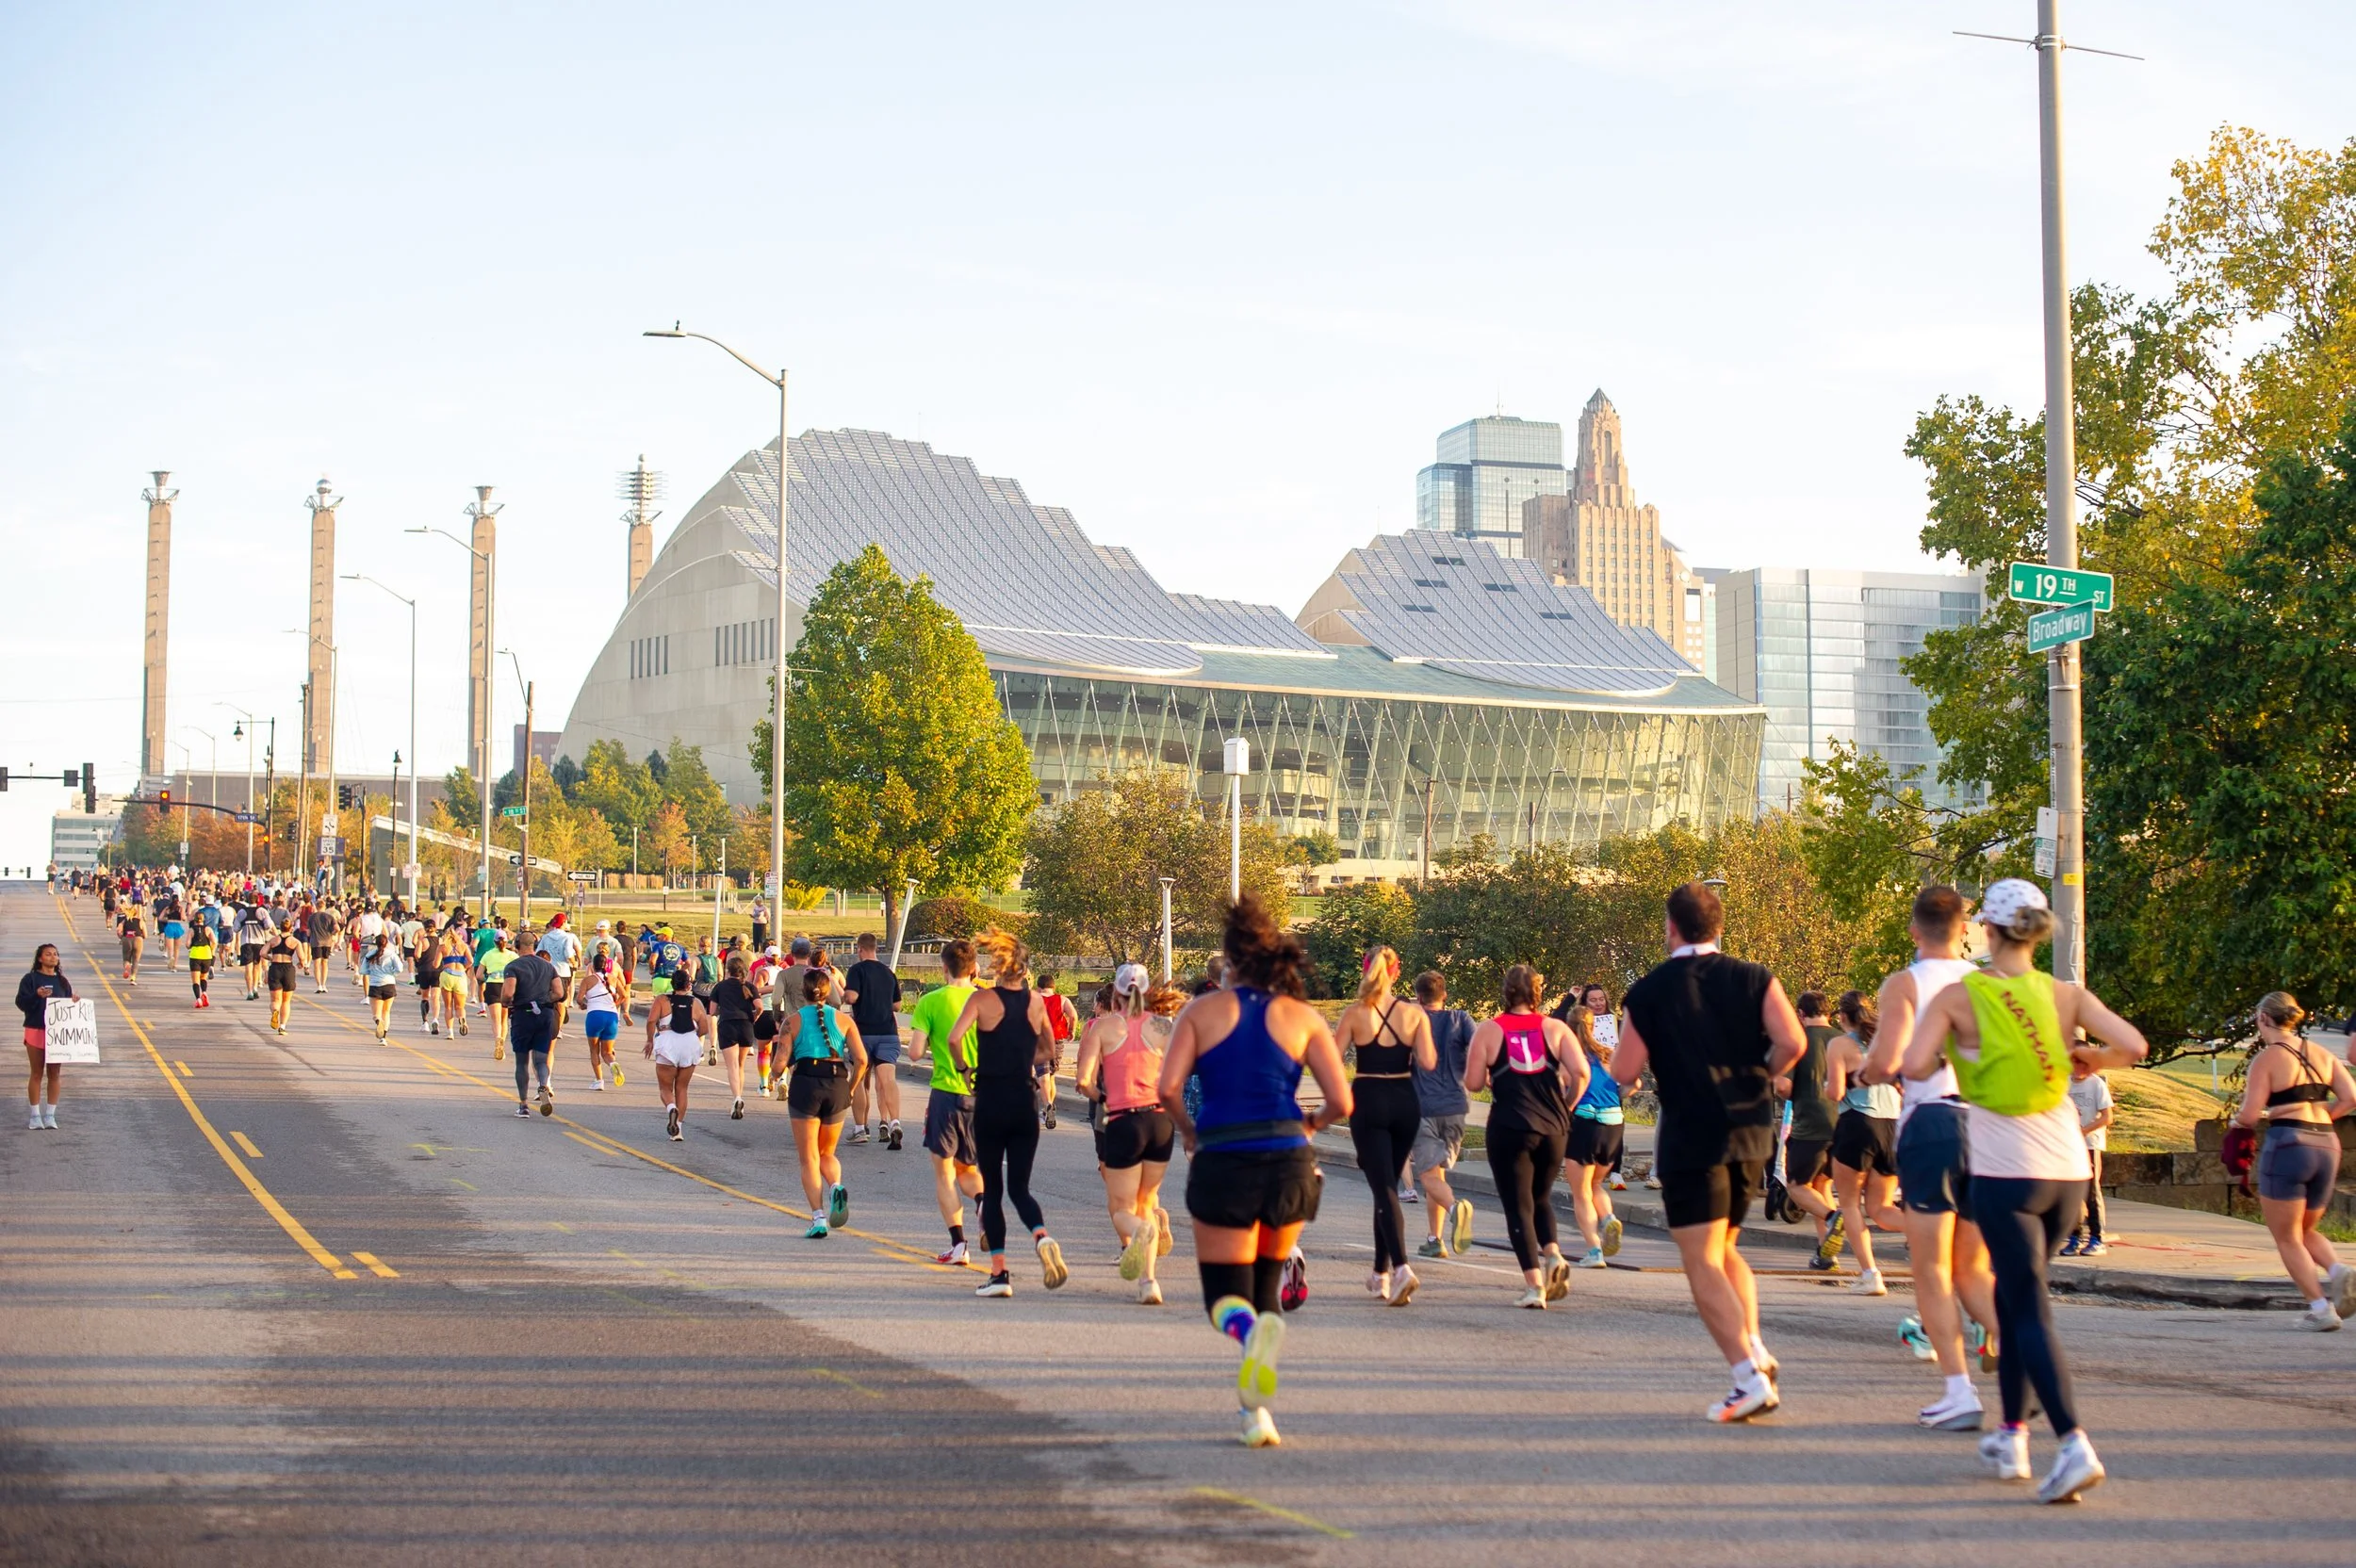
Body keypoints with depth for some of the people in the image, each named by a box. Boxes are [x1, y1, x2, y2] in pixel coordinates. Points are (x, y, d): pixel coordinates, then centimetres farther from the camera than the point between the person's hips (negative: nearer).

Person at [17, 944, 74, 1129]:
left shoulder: (62, 981, 10)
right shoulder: (30, 979, -2)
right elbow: (21, 1003, -10)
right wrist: (37, 995, -24)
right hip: (35, 1031, -3)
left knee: (55, 1074, 4)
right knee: (36, 1074, 1)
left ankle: (50, 1115, 10)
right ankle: (35, 1116, 6)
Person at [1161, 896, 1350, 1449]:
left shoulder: (1203, 1010, 2)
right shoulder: (1302, 1018, 5)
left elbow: (1168, 1087, -9)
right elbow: (1341, 1101, -1)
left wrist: (1188, 1132, 10)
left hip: (1223, 1162, -2)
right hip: (1289, 1160, 2)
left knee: (1226, 1293, 6)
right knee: (1267, 1284, 21)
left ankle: (1250, 1331, -29)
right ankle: (1255, 1402, 10)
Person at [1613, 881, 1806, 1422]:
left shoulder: (1647, 992, -3)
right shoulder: (1754, 979, 3)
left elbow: (1624, 1073, -4)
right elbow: (1792, 1042, -10)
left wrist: (1633, 1040, 17)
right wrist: (1762, 1075, 9)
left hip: (1690, 1137, -4)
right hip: (1752, 1131, 4)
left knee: (1702, 1264, -2)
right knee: (1725, 1249, 23)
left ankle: (1749, 1378, -15)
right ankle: (1754, 1346, 5)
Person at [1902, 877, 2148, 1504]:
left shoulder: (1958, 996, -6)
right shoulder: (2067, 995, 3)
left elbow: (1912, 1065, -16)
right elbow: (2133, 1046, -8)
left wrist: (1944, 1062, 7)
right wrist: (2086, 1058, 12)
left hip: (2004, 1172, -4)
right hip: (2068, 1169, 5)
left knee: (2029, 1312, -6)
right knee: (2013, 1295, 21)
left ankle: (2074, 1445, -22)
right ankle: (2012, 1436, 24)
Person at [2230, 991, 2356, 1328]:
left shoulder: (2267, 1058, -5)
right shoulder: (2323, 1055, 12)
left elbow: (2249, 1116, -10)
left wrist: (2238, 1120, 12)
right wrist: (2318, 1119, 15)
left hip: (2287, 1147, -6)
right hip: (2327, 1148, 6)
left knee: (2287, 1238, 7)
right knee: (2306, 1231, 22)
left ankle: (2320, 1308, -5)